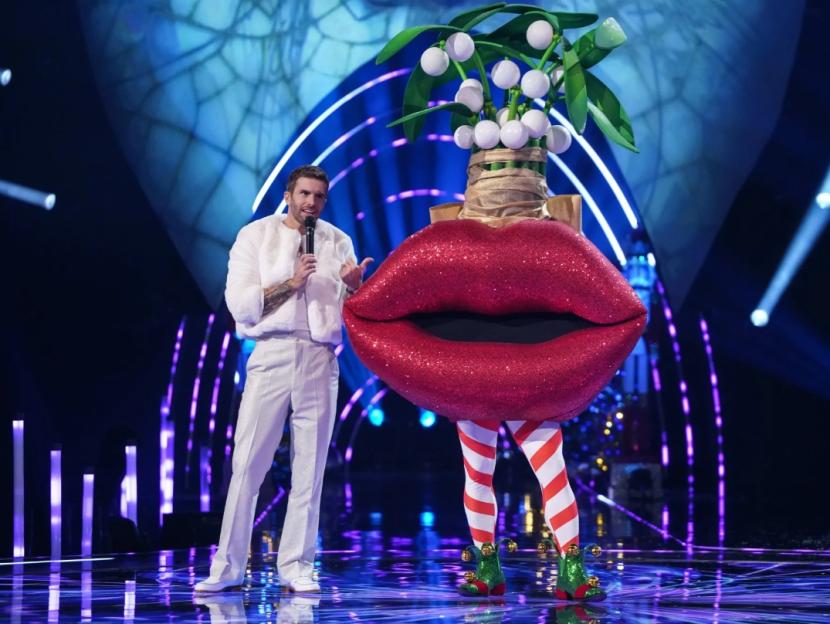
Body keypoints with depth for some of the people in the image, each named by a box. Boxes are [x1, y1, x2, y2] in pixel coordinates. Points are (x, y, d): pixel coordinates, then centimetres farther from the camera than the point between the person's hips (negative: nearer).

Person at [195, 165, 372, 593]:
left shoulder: (338, 242, 14)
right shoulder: (256, 236, 6)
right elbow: (239, 304, -3)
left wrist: (354, 285, -7)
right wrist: (291, 283, -12)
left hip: (320, 361, 2)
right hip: (272, 355, -2)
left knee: (309, 470, 2)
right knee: (248, 463, -5)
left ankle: (297, 568, 7)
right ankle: (228, 567, 0)